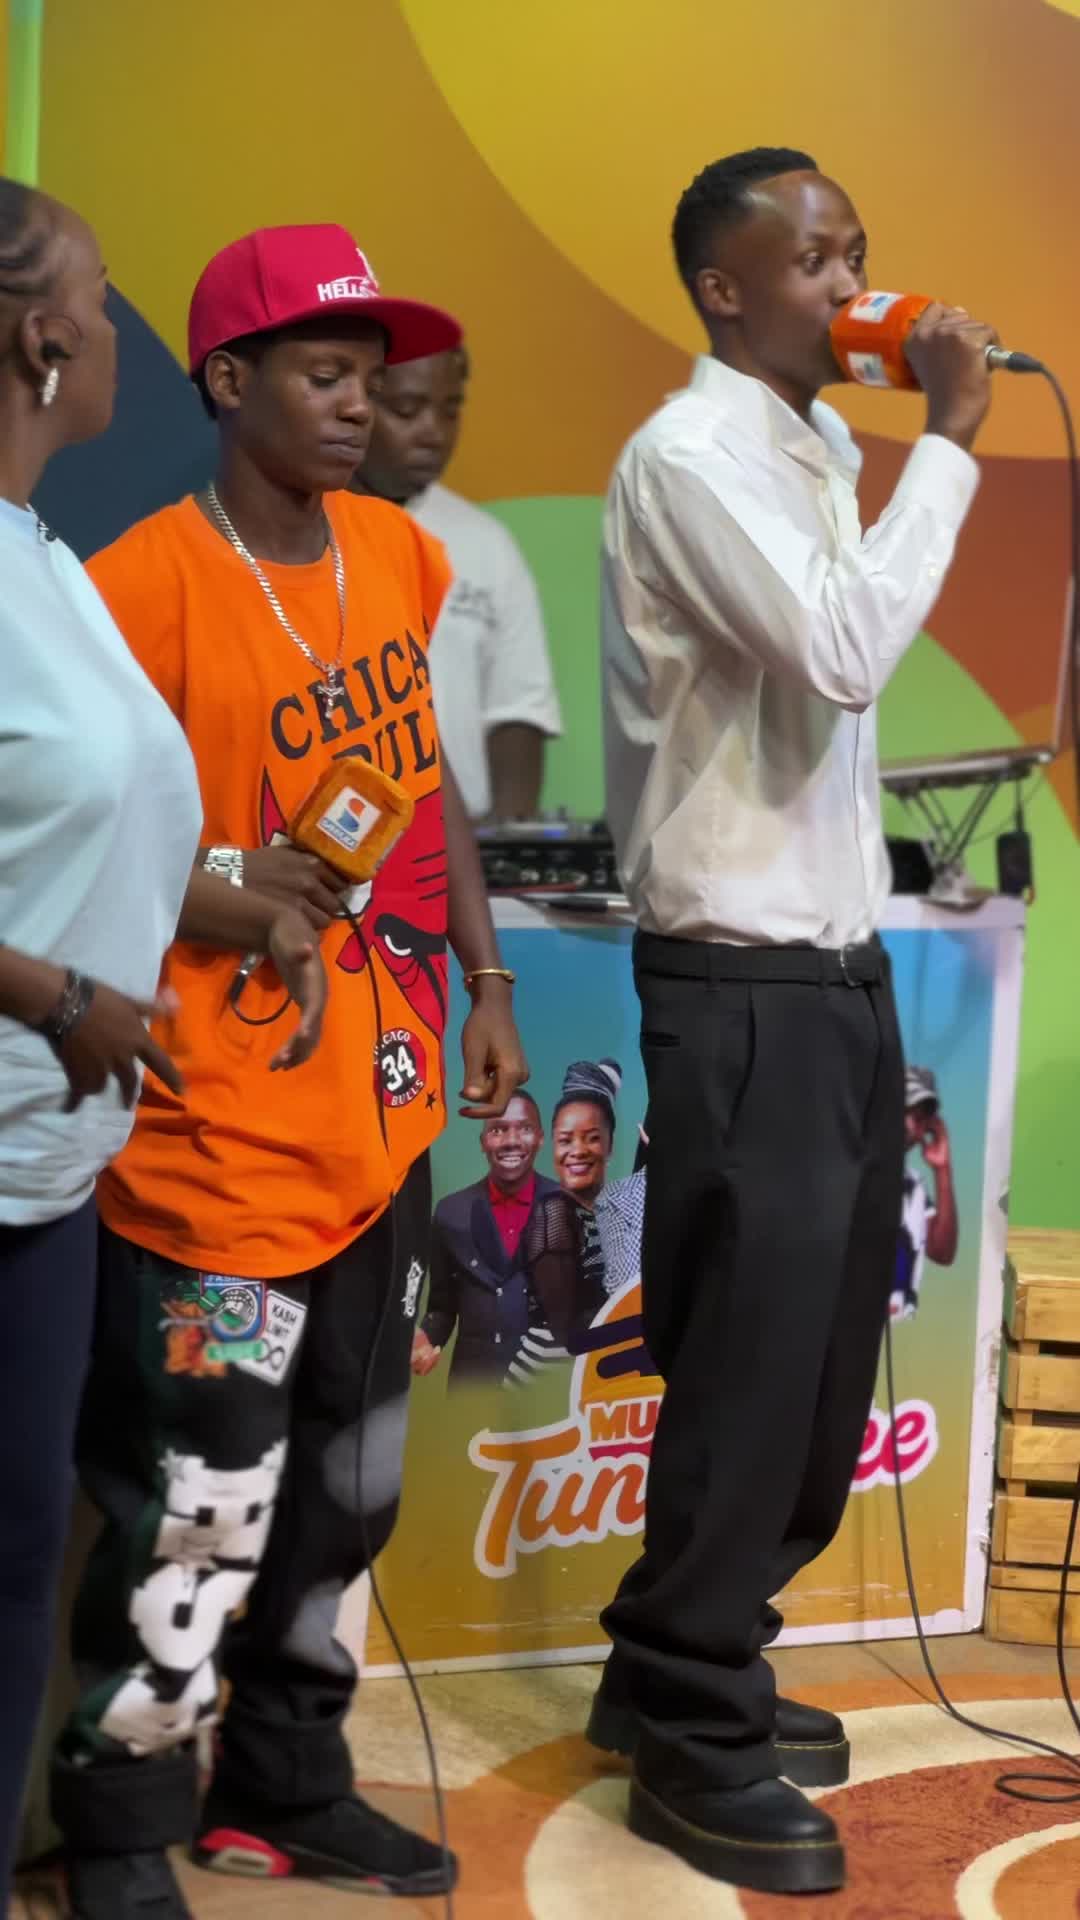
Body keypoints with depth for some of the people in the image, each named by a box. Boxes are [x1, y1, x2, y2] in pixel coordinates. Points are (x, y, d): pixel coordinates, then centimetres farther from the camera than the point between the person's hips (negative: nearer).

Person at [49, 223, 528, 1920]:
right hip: (227, 1144, -7)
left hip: (384, 1122, 8)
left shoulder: (392, 551, 7)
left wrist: (483, 979, 14)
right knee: (199, 1515, -2)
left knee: (345, 1492, 19)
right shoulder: (149, 583, -15)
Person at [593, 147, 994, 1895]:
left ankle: (681, 1667, 29)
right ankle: (696, 1740, 12)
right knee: (751, 1361, -2)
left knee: (816, 1355, 14)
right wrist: (948, 440, -17)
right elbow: (848, 652, -24)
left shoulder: (825, 445, 14)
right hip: (745, 987, -9)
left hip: (837, 966, 9)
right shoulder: (690, 457, -13)